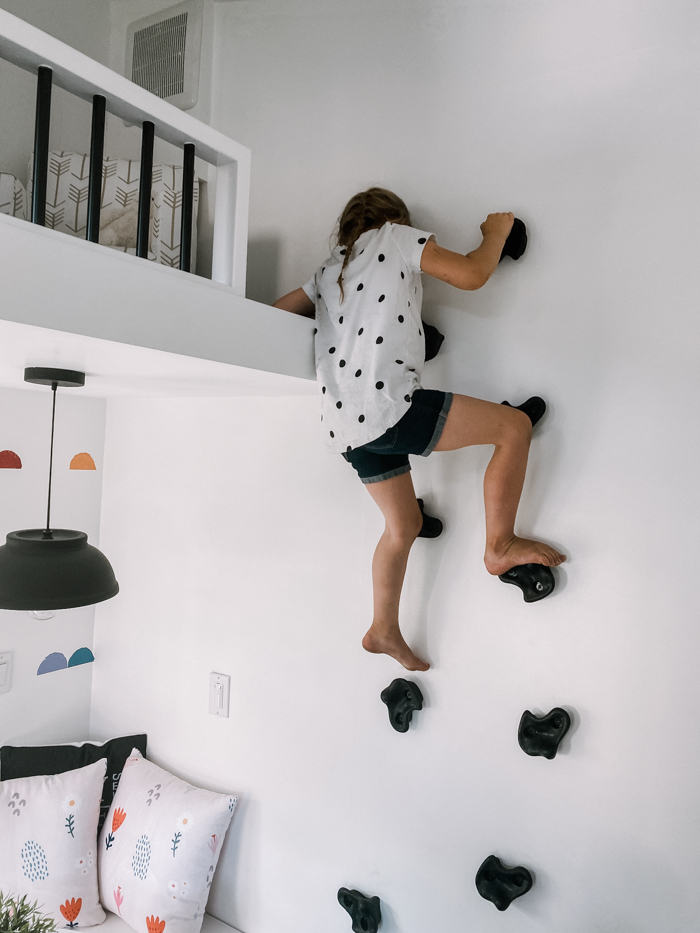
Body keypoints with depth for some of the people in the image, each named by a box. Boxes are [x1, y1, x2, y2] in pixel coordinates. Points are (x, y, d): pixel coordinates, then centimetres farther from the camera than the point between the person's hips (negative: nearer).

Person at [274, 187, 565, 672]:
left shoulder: (329, 269, 26)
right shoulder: (396, 236, 9)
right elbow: (471, 275, 3)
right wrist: (497, 232, 22)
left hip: (344, 423, 8)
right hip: (388, 407, -8)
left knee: (405, 524, 21)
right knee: (515, 424, 1)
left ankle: (384, 631, 28)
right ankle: (501, 545, 6)